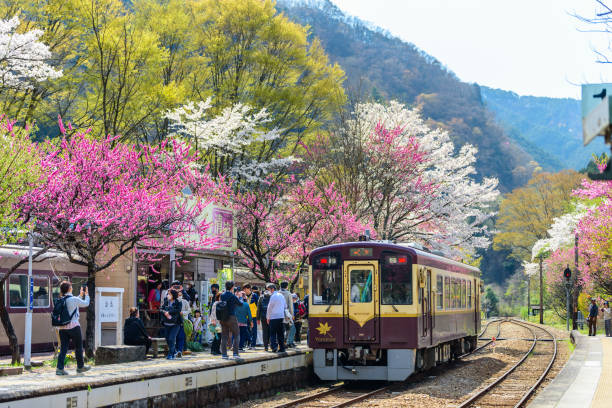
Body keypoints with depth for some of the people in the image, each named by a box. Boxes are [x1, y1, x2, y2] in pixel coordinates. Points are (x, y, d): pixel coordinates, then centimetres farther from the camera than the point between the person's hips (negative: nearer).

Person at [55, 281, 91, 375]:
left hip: (62, 327, 5)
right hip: (73, 326, -5)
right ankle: (80, 367, 22)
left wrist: (80, 295, 35)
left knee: (63, 348, 5)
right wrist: (86, 295, 22)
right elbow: (86, 304, 4)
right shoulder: (74, 299, -11)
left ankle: (59, 368, -5)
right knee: (78, 346, 11)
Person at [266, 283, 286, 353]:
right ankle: (282, 348, 8)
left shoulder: (273, 296, -10)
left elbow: (269, 307, -6)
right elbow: (285, 306, 19)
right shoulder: (281, 295, 13)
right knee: (280, 333, 10)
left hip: (274, 317, -7)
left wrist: (268, 318, 2)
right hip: (281, 316, 7)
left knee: (273, 334, -3)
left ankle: (274, 346, -17)